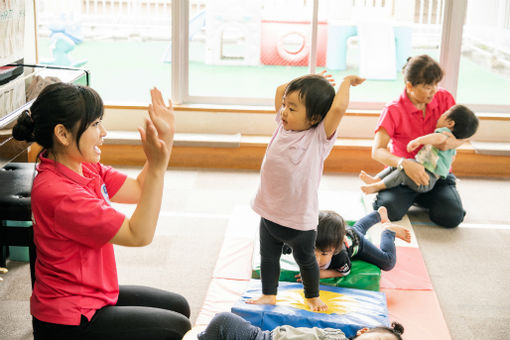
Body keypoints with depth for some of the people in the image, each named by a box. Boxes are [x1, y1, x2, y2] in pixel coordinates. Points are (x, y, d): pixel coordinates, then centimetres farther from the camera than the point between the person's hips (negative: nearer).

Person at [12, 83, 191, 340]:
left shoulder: (85, 169, -1)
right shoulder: (58, 194, -30)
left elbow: (140, 190, 3)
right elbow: (139, 235, -28)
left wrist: (165, 141, -8)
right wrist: (157, 166, -36)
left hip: (92, 295, 9)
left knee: (178, 307, 18)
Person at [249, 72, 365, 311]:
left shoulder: (320, 136, -17)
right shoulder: (283, 125, -1)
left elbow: (338, 107, -32)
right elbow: (280, 90, 9)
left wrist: (347, 81, -17)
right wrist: (308, 81, 4)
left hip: (299, 219, -4)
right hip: (269, 212, 5)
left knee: (305, 258, 19)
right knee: (268, 257, 19)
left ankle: (312, 296, 41)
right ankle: (268, 295, 38)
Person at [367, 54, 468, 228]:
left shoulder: (444, 98, -2)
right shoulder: (393, 111, -13)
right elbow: (377, 151, -21)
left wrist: (452, 142, -23)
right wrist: (404, 164, -41)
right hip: (403, 174, -2)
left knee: (452, 217, -22)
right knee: (389, 210, -29)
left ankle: (422, 198, 11)